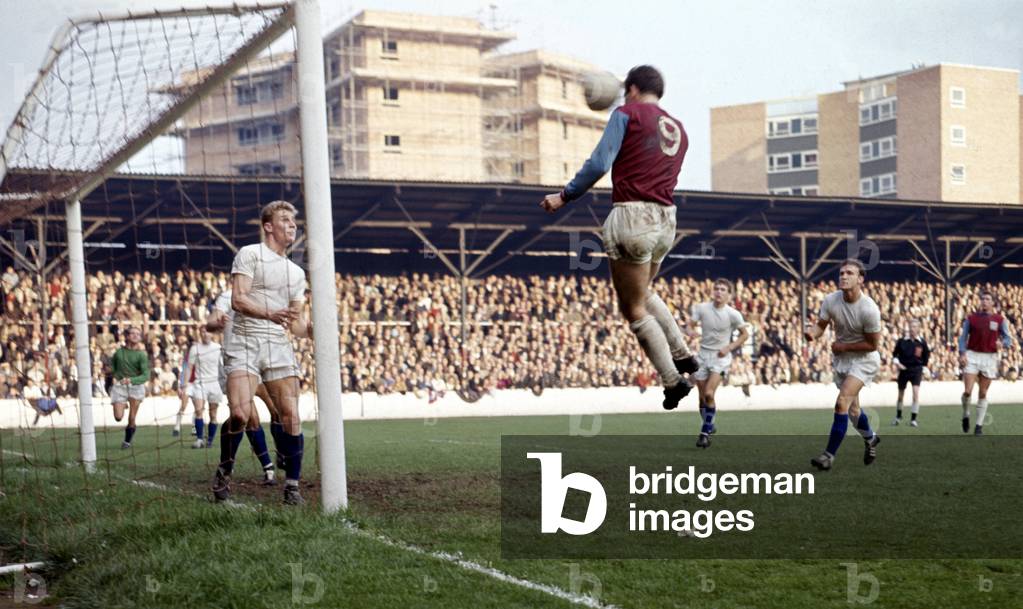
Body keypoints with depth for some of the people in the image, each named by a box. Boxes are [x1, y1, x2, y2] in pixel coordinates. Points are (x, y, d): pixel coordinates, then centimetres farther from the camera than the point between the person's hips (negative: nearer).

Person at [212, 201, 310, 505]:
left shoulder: (296, 272, 21)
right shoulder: (249, 254, 2)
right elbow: (238, 299, -11)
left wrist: (313, 328, -1)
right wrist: (270, 314, -28)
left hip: (279, 346, 5)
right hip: (245, 343, -5)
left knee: (291, 416, -5)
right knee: (240, 413, -18)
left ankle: (292, 485, 4)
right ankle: (224, 473, 7)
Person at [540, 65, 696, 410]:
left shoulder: (628, 112, -2)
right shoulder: (678, 130, 16)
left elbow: (599, 163, -11)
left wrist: (564, 197, -3)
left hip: (632, 216, -7)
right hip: (666, 219, 7)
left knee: (634, 310, 5)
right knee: (643, 293, 30)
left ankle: (673, 379, 4)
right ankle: (681, 354, 24)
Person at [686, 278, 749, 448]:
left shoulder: (733, 314, -9)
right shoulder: (701, 308, -3)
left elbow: (745, 334, 2)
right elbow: (690, 325, -2)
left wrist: (729, 348, -12)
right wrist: (691, 331, -27)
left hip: (721, 356, -3)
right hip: (703, 354, 3)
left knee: (709, 394, -19)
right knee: (702, 397, 5)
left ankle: (705, 432, -9)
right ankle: (709, 427, 25)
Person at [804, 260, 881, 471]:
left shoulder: (869, 309, -25)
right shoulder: (830, 301, -11)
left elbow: (872, 344, -17)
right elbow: (821, 325, -4)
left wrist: (843, 346, -19)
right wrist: (812, 332, -27)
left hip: (864, 360, -6)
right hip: (841, 359, 6)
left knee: (842, 402, -21)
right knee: (852, 409, 18)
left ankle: (829, 455, -15)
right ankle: (870, 438, 48)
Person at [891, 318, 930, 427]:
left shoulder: (922, 342, -4)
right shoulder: (902, 341, -4)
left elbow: (926, 356, 10)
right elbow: (895, 354, 7)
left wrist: (923, 367, 9)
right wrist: (896, 362, -9)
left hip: (916, 370, -1)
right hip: (904, 369, 1)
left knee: (916, 392, -17)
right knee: (900, 395, 10)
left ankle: (913, 419, -9)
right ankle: (898, 417, 32)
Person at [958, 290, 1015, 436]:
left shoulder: (1000, 320, 5)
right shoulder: (971, 318, 6)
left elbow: (1008, 338, 4)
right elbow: (963, 337, 6)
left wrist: (1002, 343, -19)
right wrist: (962, 354, -8)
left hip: (990, 357, 0)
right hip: (972, 356, 0)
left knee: (983, 393, 5)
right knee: (967, 391, -11)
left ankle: (979, 425, 13)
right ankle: (965, 416, 16)